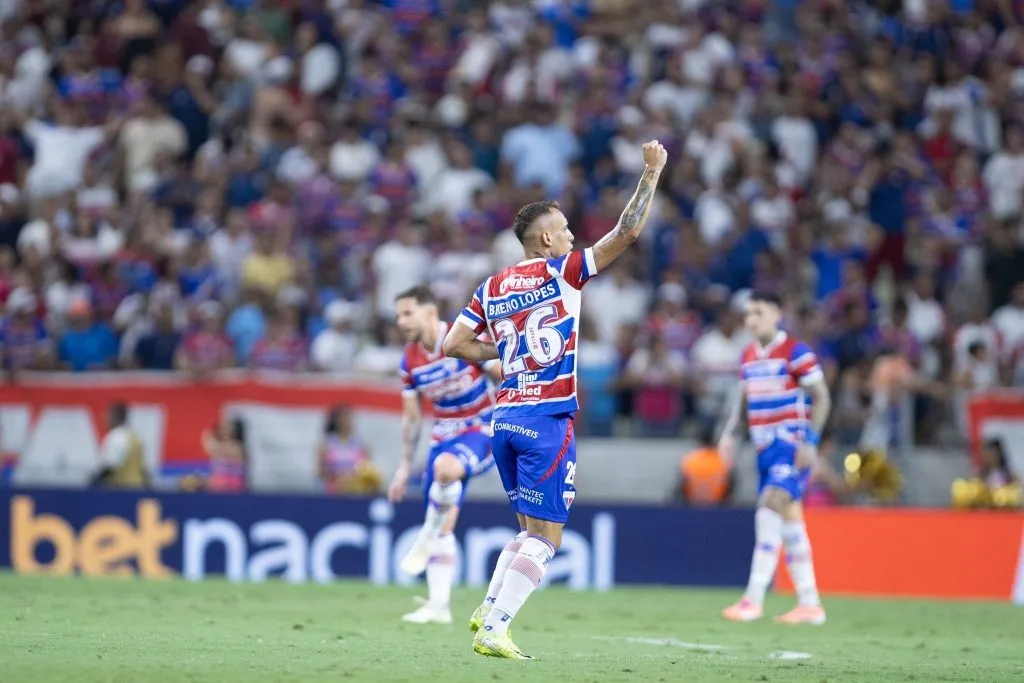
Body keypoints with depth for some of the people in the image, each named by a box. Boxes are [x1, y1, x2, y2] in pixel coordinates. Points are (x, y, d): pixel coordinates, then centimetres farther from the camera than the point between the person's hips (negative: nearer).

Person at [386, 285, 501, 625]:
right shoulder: (410, 360, 2)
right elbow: (411, 416, 12)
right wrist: (405, 466, 12)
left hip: (483, 428, -6)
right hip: (445, 434, 6)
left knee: (445, 467, -38)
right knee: (443, 523, 1)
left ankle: (427, 538, -17)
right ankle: (438, 605, 5)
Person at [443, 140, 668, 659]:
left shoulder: (491, 288, 12)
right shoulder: (560, 273, -5)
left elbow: (453, 345, 8)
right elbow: (627, 232, -7)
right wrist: (652, 173, 0)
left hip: (504, 419, 7)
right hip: (546, 421, -7)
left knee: (531, 529, 20)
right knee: (544, 536, -4)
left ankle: (487, 611, 9)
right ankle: (493, 632, -11)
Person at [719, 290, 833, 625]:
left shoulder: (796, 353, -9)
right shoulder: (748, 356, 13)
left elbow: (821, 399, -9)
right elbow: (744, 402, 22)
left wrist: (810, 441, -16)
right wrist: (730, 434, 6)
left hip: (791, 446, -8)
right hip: (765, 447, 8)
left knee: (770, 510, -18)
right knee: (789, 520, 8)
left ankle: (753, 599, -20)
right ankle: (810, 604, 13)